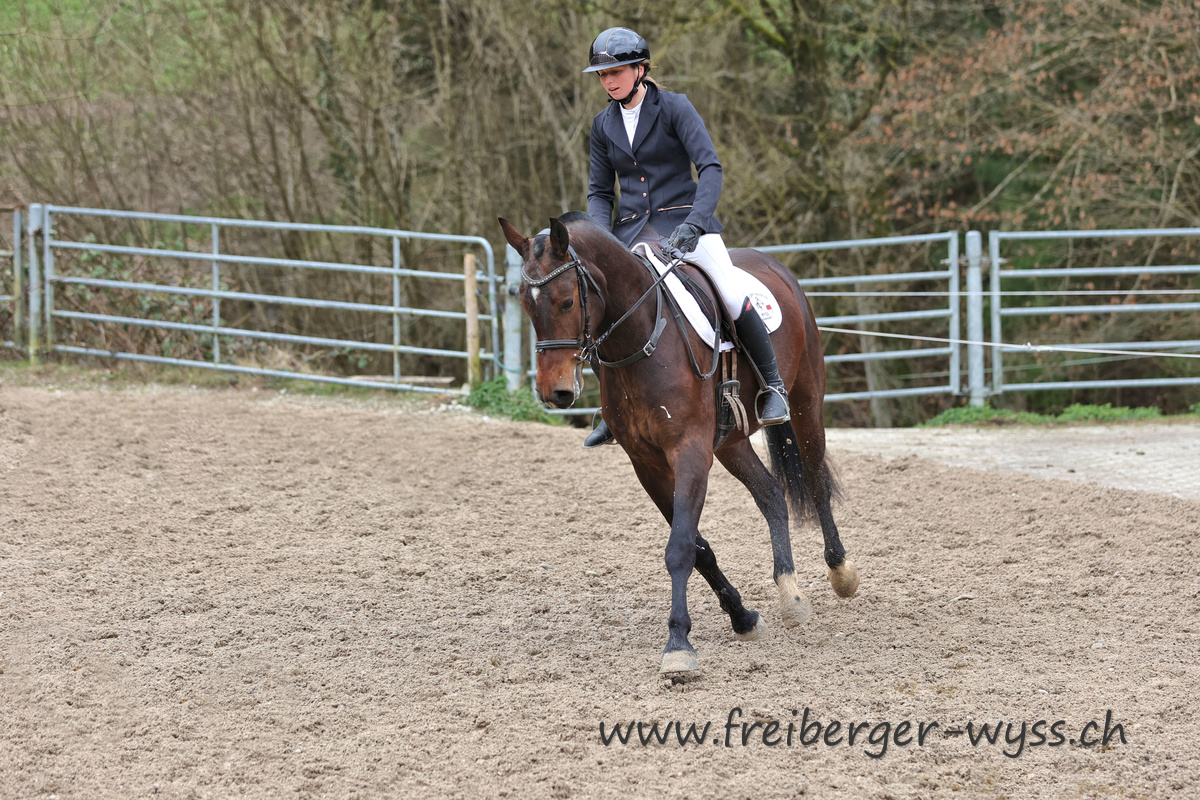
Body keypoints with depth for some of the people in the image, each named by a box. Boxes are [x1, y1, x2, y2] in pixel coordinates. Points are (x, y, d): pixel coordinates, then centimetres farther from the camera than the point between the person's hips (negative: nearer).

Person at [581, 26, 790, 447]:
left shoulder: (674, 108, -6)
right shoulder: (604, 125, 9)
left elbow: (709, 166, -14)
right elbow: (599, 191, 14)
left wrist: (694, 222, -28)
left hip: (683, 219, -4)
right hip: (632, 232, 5)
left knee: (732, 296, -23)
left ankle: (773, 384, -6)